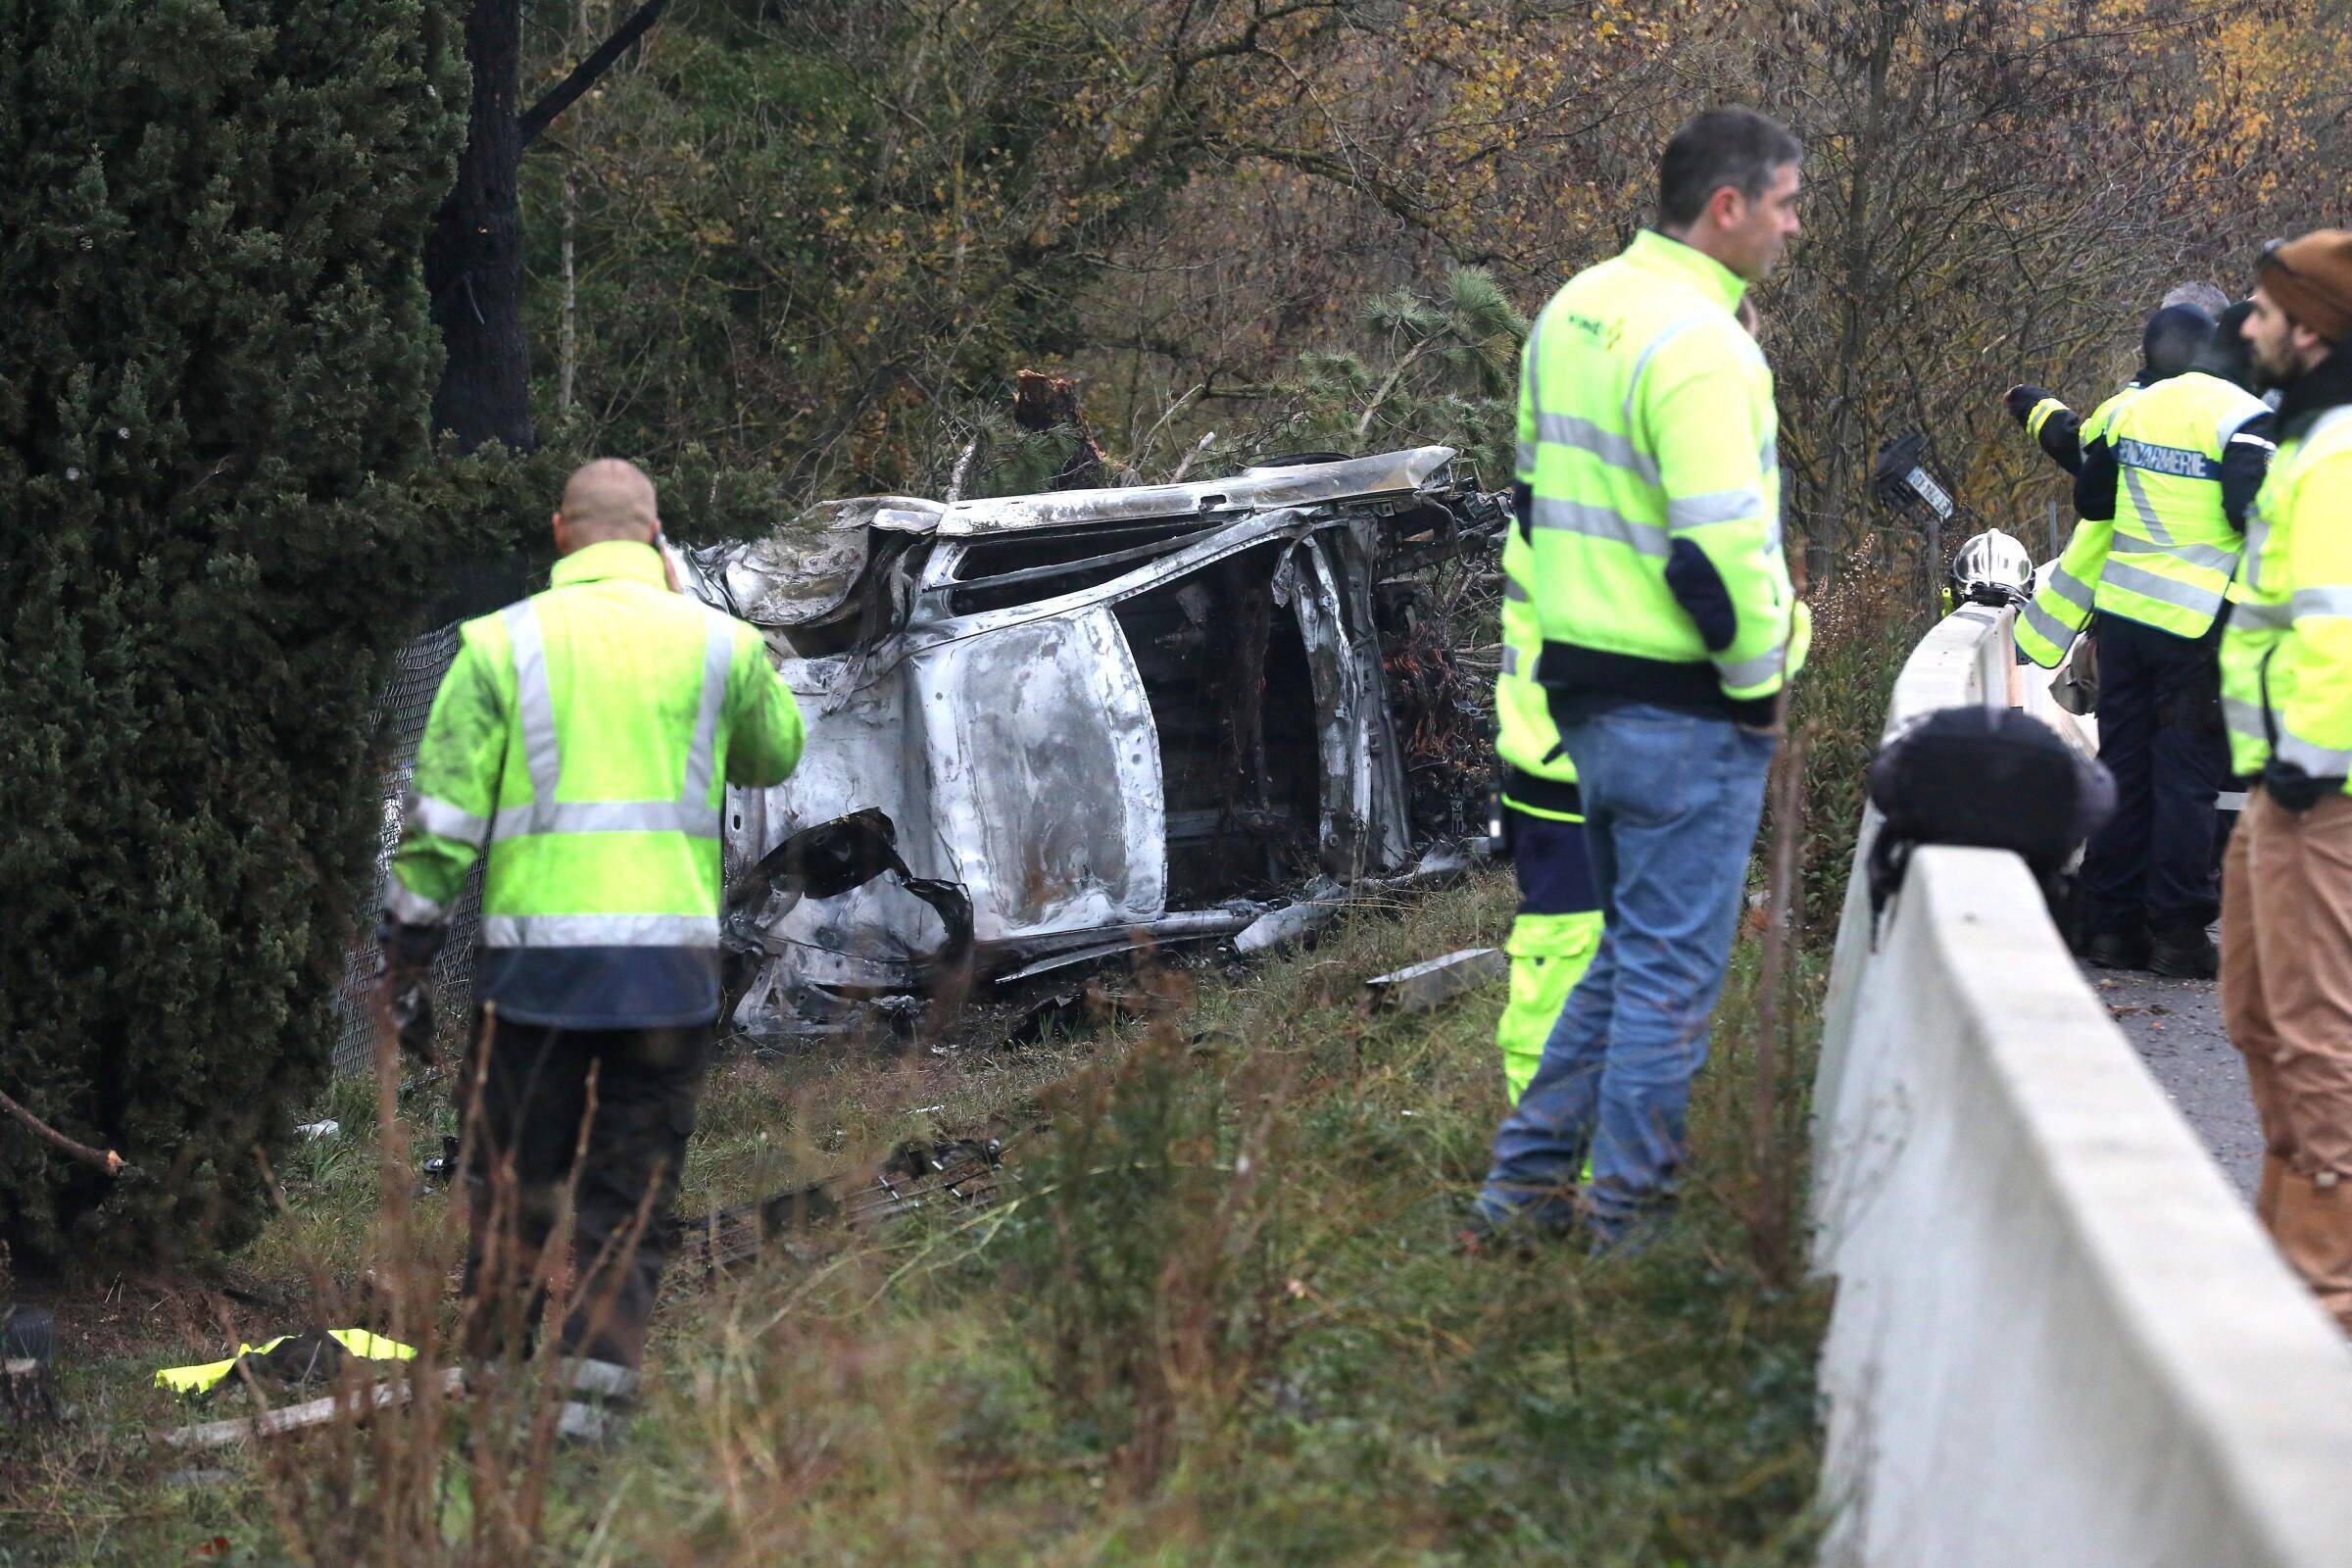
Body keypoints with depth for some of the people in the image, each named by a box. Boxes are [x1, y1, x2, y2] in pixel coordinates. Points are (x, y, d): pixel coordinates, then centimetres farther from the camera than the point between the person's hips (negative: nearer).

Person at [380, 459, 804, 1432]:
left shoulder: (502, 644, 1)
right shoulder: (717, 644, 6)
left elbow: (444, 810, -1)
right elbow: (776, 753, 26)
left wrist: (409, 932, 10)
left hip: (537, 954, -1)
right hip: (670, 962, 1)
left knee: (511, 1188, 9)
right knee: (632, 1196, 6)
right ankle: (588, 1402, -1)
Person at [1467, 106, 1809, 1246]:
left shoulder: (1573, 314, 10)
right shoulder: (1695, 343, -20)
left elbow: (1536, 493, 19)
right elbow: (1718, 549, -24)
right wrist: (1759, 677, -11)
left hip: (1586, 683, 9)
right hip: (1686, 710, -9)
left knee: (1627, 954, 19)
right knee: (1671, 972, 0)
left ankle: (1523, 1186, 20)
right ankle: (1628, 1225, 5)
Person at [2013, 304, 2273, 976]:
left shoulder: (2133, 407, 7)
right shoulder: (2241, 417, -12)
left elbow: (2090, 500, 11)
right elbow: (2252, 514, -20)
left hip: (2123, 612, 6)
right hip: (2198, 624, -6)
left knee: (2123, 766, 11)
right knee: (2187, 774, 0)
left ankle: (2110, 923, 13)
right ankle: (2177, 933, 0)